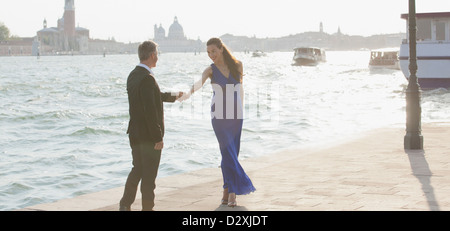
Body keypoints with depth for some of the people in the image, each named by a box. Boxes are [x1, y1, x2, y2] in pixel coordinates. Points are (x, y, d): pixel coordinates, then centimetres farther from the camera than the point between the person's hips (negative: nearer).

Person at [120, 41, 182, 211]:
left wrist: (172, 96, 40)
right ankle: (147, 208, 12)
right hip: (148, 135, -9)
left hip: (135, 133, 9)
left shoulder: (133, 75, 8)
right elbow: (150, 111, -25)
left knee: (137, 170, 18)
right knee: (149, 173, 3)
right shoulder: (147, 78, -21)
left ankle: (125, 205, 18)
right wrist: (158, 138, -20)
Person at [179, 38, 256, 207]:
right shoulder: (211, 70, -4)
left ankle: (228, 190, 12)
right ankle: (233, 190, -3)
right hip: (219, 115, -2)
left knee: (231, 153, 5)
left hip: (235, 115, 2)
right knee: (228, 152, -8)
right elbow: (199, 82, -24)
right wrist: (189, 93, -44)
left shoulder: (237, 65, 3)